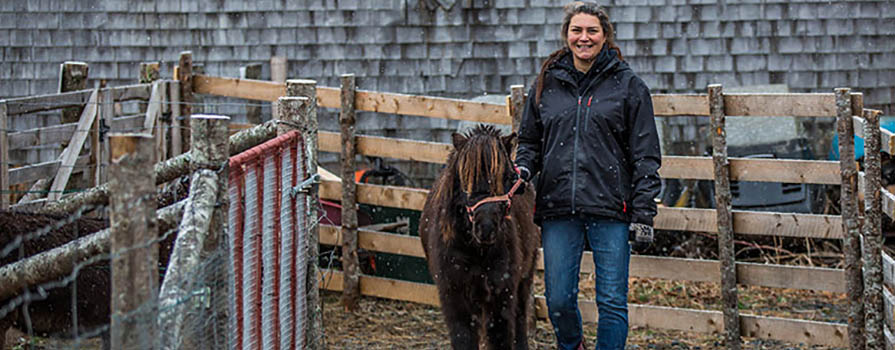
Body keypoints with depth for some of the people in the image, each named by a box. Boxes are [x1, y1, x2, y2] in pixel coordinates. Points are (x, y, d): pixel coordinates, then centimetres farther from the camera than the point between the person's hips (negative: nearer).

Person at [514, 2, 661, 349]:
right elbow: (530, 141, 19)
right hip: (557, 207, 3)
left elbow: (645, 155, 1)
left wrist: (643, 212, -5)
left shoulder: (628, 85, 2)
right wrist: (522, 169, -3)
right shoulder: (546, 83, 10)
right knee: (558, 300, 6)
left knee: (612, 301, -1)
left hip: (609, 207, -3)